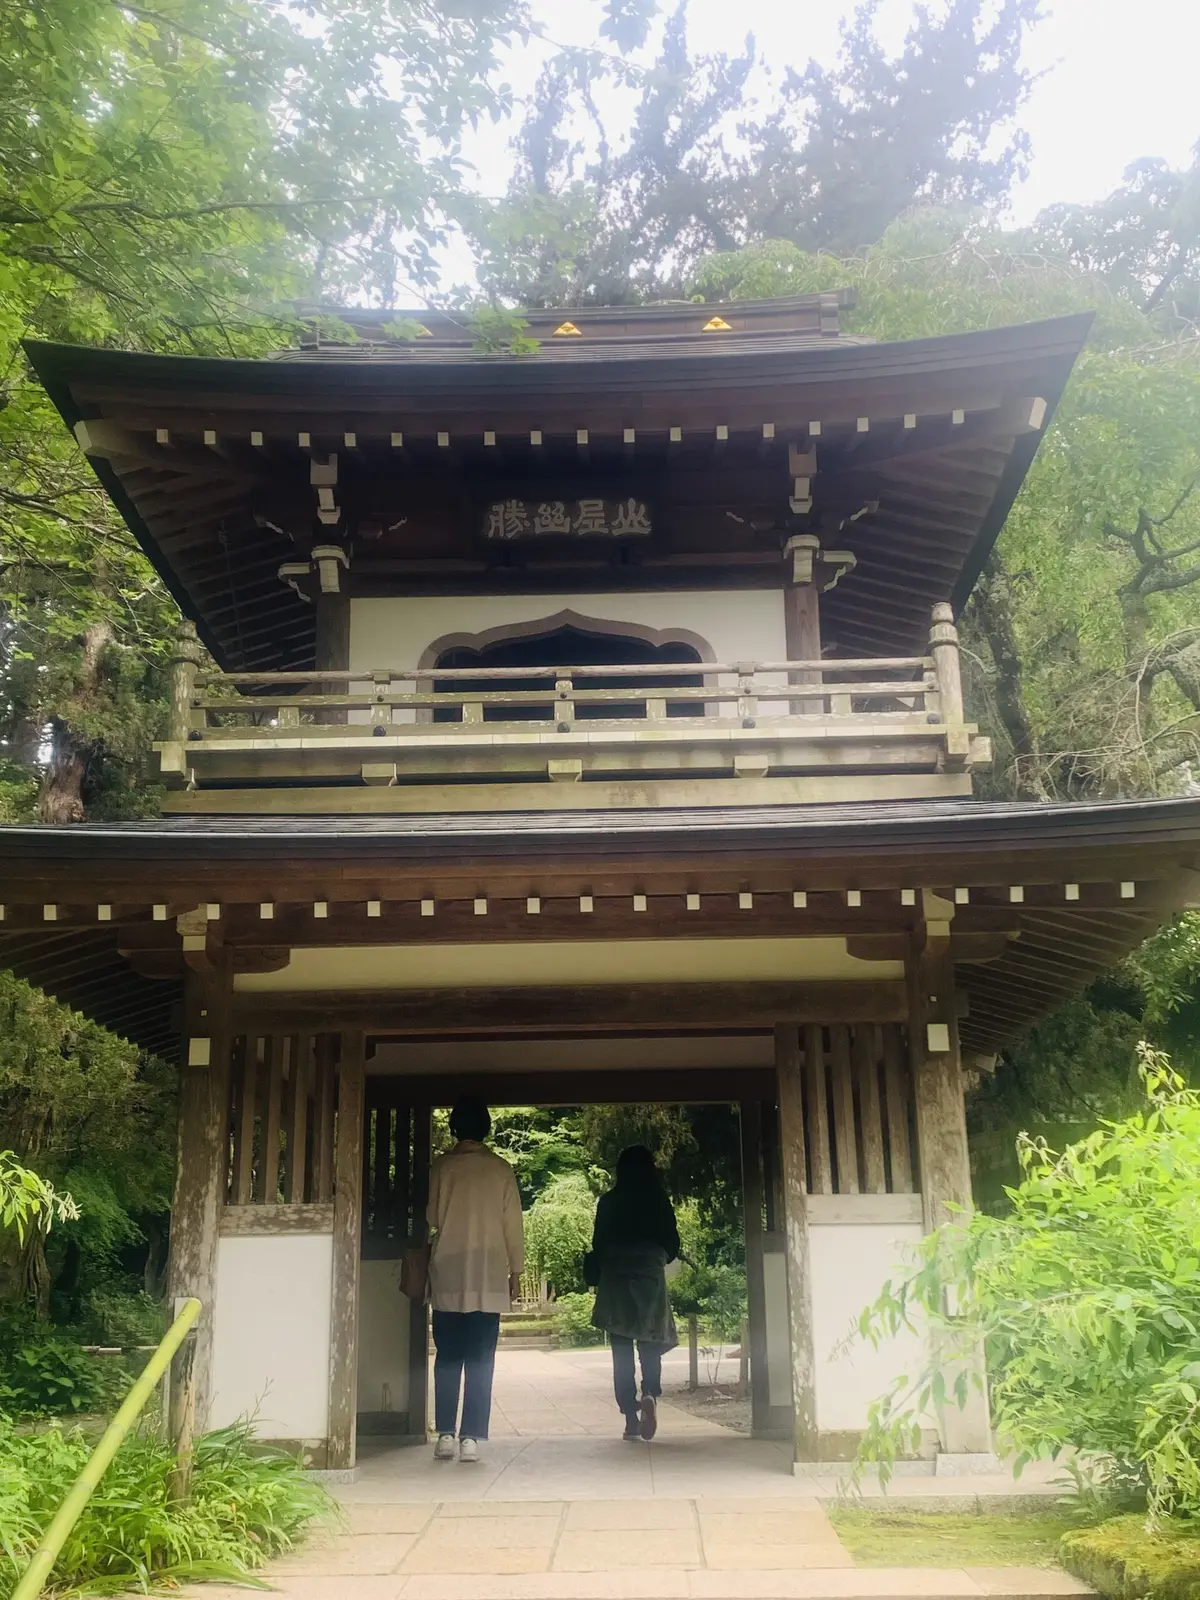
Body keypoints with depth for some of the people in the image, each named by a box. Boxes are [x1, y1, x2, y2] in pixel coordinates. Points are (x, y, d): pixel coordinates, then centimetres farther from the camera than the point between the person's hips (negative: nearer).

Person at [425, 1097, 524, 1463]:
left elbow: (432, 1218, 6)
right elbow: (513, 1224, 1)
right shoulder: (500, 1169, -1)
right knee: (480, 1362, 2)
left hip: (447, 1275, 0)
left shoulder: (440, 1167, -2)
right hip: (488, 1278, 0)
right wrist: (516, 1270, 9)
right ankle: (471, 1438, -2)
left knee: (447, 1359, 8)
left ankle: (446, 1435, 5)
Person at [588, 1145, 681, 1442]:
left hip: (615, 1279, 0)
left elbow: (599, 1244, -1)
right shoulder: (659, 1201, 1)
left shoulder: (608, 1202, -1)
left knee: (622, 1350, 5)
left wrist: (597, 1277, 15)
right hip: (650, 1277, 0)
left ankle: (631, 1418, 2)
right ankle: (650, 1393, -20)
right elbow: (672, 1243, 5)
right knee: (650, 1344, 8)